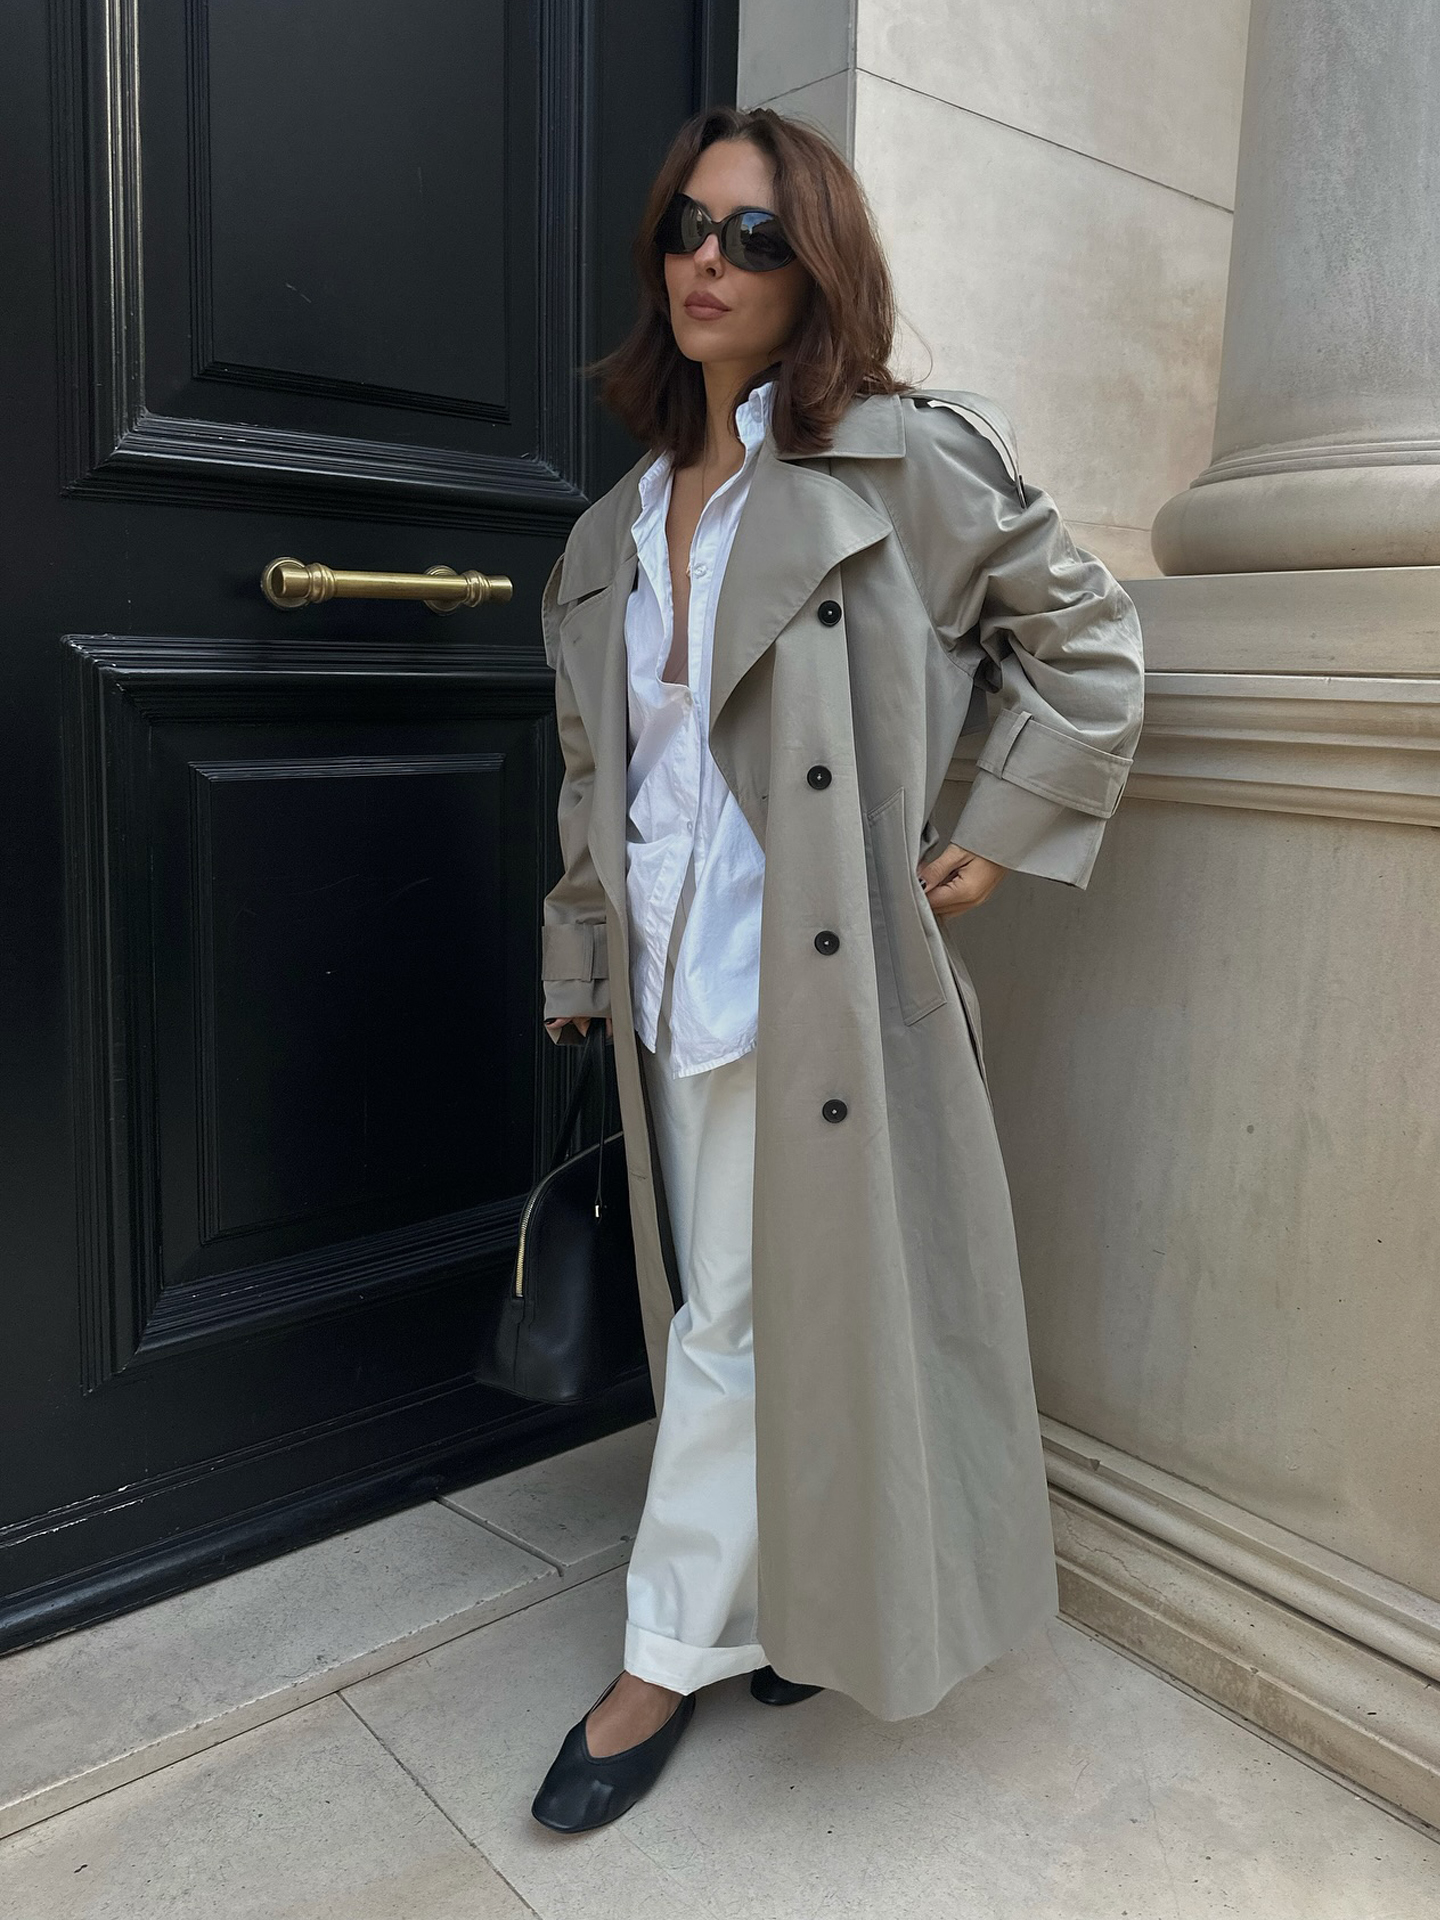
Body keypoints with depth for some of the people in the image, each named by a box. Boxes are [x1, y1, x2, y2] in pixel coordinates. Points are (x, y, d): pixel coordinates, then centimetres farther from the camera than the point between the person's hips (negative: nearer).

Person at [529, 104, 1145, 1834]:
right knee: (721, 1301, 15)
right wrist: (582, 961, 17)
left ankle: (672, 1655, 20)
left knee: (745, 1317, 0)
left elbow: (1086, 635, 0)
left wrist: (996, 830, -5)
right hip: (676, 971, 7)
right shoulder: (618, 525, 14)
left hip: (817, 974, -6)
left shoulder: (902, 458, -3)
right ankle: (811, 1597, 36)